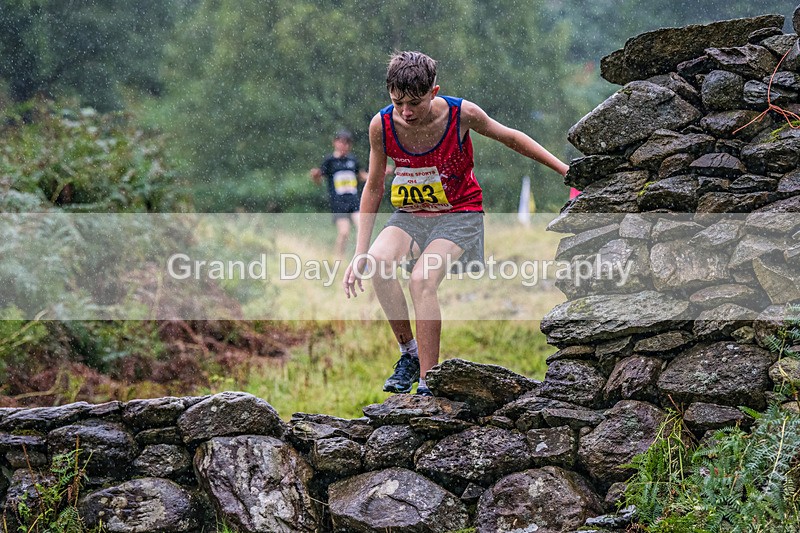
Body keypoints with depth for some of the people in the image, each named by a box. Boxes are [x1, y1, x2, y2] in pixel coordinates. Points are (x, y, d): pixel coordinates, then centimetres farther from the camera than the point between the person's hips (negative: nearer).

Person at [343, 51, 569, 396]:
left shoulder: (462, 115, -19)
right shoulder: (382, 126, -13)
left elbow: (510, 138, 1)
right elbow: (373, 188, 2)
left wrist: (566, 170, 7)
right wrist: (360, 253, -1)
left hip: (459, 215, -3)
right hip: (409, 216, 3)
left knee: (422, 279, -28)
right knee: (379, 260, -28)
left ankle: (428, 382, -20)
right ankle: (409, 352, -11)